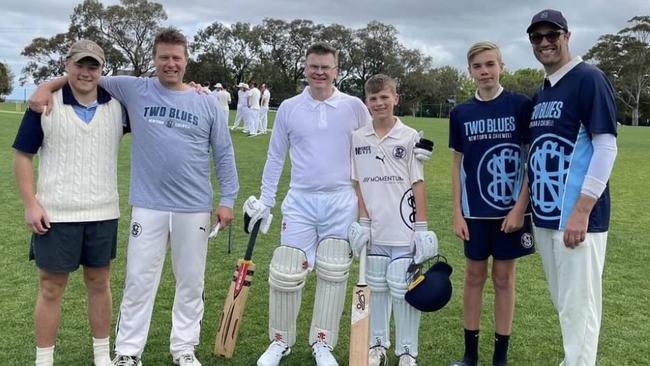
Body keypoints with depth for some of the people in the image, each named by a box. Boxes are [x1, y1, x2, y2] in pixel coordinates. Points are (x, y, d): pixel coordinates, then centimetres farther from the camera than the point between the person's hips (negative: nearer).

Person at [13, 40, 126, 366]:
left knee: (99, 284, 13)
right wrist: (30, 204, -9)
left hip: (103, 213, 2)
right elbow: (22, 155, -1)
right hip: (56, 215, -2)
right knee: (51, 288, 7)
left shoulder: (118, 105, 1)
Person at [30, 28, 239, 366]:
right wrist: (48, 85, -3)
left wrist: (227, 199, 3)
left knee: (191, 282, 10)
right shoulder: (134, 90, 2)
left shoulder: (206, 103, 3)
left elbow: (223, 154, 6)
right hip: (148, 207, 0)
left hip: (194, 208, 1)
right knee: (139, 281, 5)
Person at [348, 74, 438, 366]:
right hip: (373, 229, 3)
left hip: (404, 229, -3)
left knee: (404, 289, 3)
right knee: (376, 287, 13)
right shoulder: (358, 138, 4)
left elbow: (418, 184, -3)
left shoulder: (410, 137, -4)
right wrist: (363, 219, 1)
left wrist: (421, 227, -5)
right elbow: (357, 183, 8)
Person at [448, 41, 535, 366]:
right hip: (474, 211, 2)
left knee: (503, 278, 7)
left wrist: (520, 208, -11)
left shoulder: (520, 106, -5)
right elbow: (457, 164, 6)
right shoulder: (461, 113, 4)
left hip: (510, 210, -2)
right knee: (474, 276, 9)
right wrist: (457, 213, 1)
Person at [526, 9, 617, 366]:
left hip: (577, 218, -8)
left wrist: (582, 210, -19)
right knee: (563, 303, 17)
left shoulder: (589, 79, -7)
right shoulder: (540, 94, 16)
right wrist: (531, 207, 15)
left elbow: (606, 147, -14)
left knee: (579, 306, -2)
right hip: (546, 217, 8)